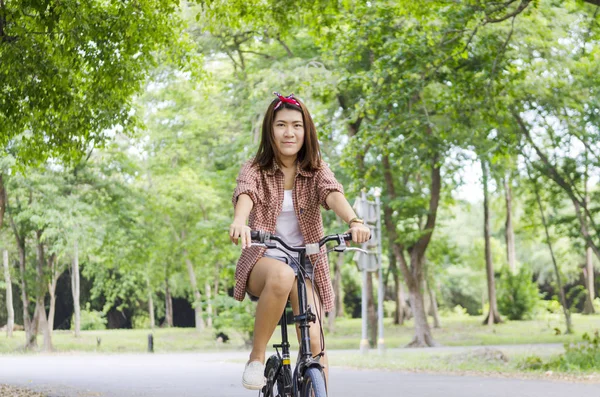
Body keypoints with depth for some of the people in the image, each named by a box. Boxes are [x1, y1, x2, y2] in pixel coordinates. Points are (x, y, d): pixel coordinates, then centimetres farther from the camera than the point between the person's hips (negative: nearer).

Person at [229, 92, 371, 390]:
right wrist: (239, 221, -49)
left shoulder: (316, 172, 2)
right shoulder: (254, 171, -2)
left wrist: (354, 222, -42)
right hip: (262, 260, -2)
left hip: (306, 263, 2)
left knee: (314, 343, -17)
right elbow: (244, 195, -24)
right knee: (282, 275, -38)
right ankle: (256, 358, -22)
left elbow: (333, 194, -19)